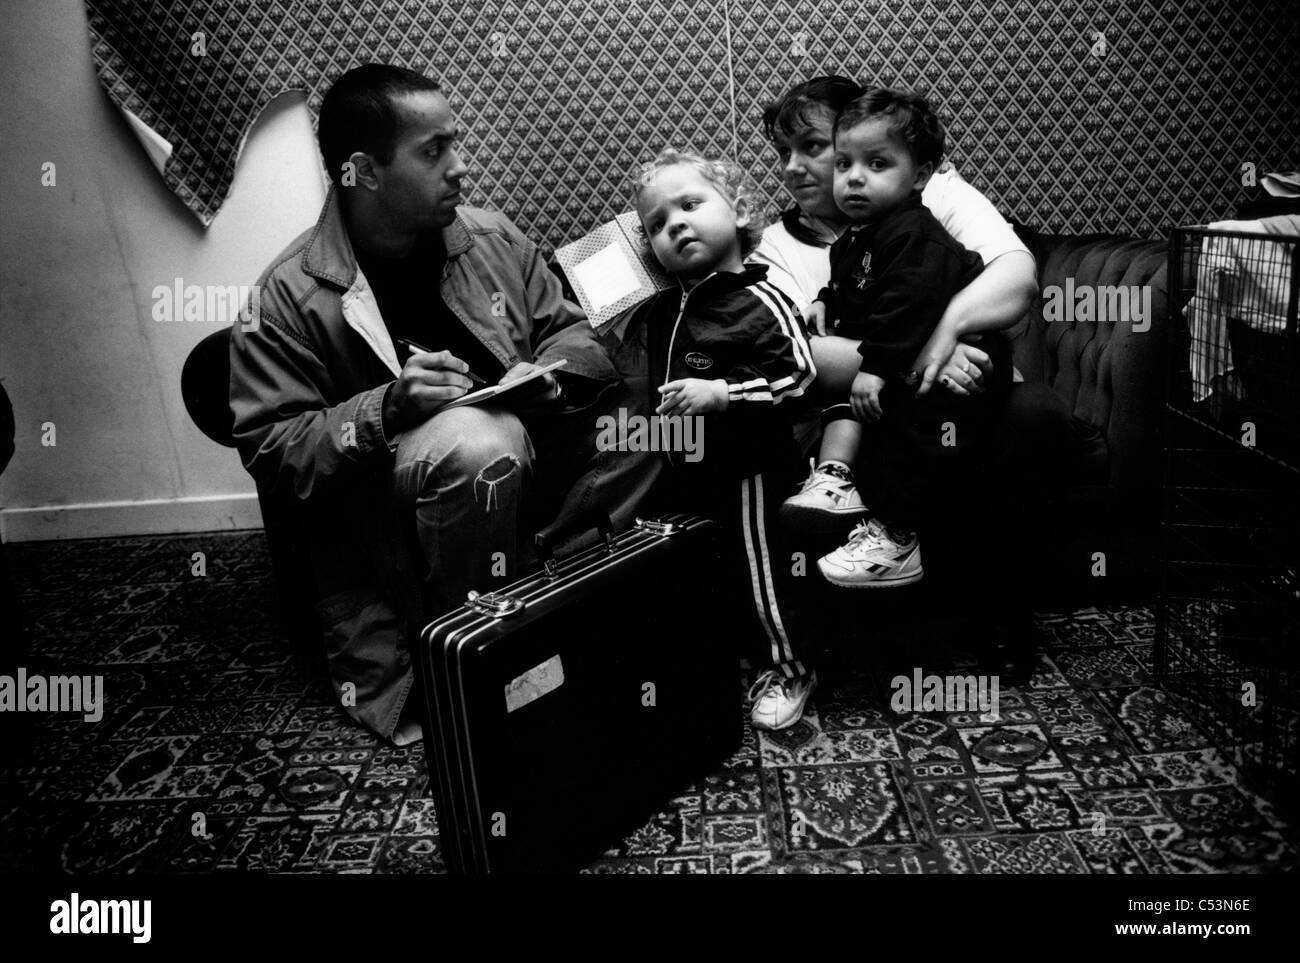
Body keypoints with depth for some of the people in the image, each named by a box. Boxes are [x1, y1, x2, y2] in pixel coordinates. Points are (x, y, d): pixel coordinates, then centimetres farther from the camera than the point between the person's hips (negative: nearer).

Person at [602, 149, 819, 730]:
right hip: (685, 465, 8)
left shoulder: (758, 300, -17)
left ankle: (789, 668, 23)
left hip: (746, 468, -7)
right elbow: (637, 370, 18)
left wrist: (718, 394, -28)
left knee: (762, 568, 4)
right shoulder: (660, 307, 6)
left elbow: (796, 373, -23)